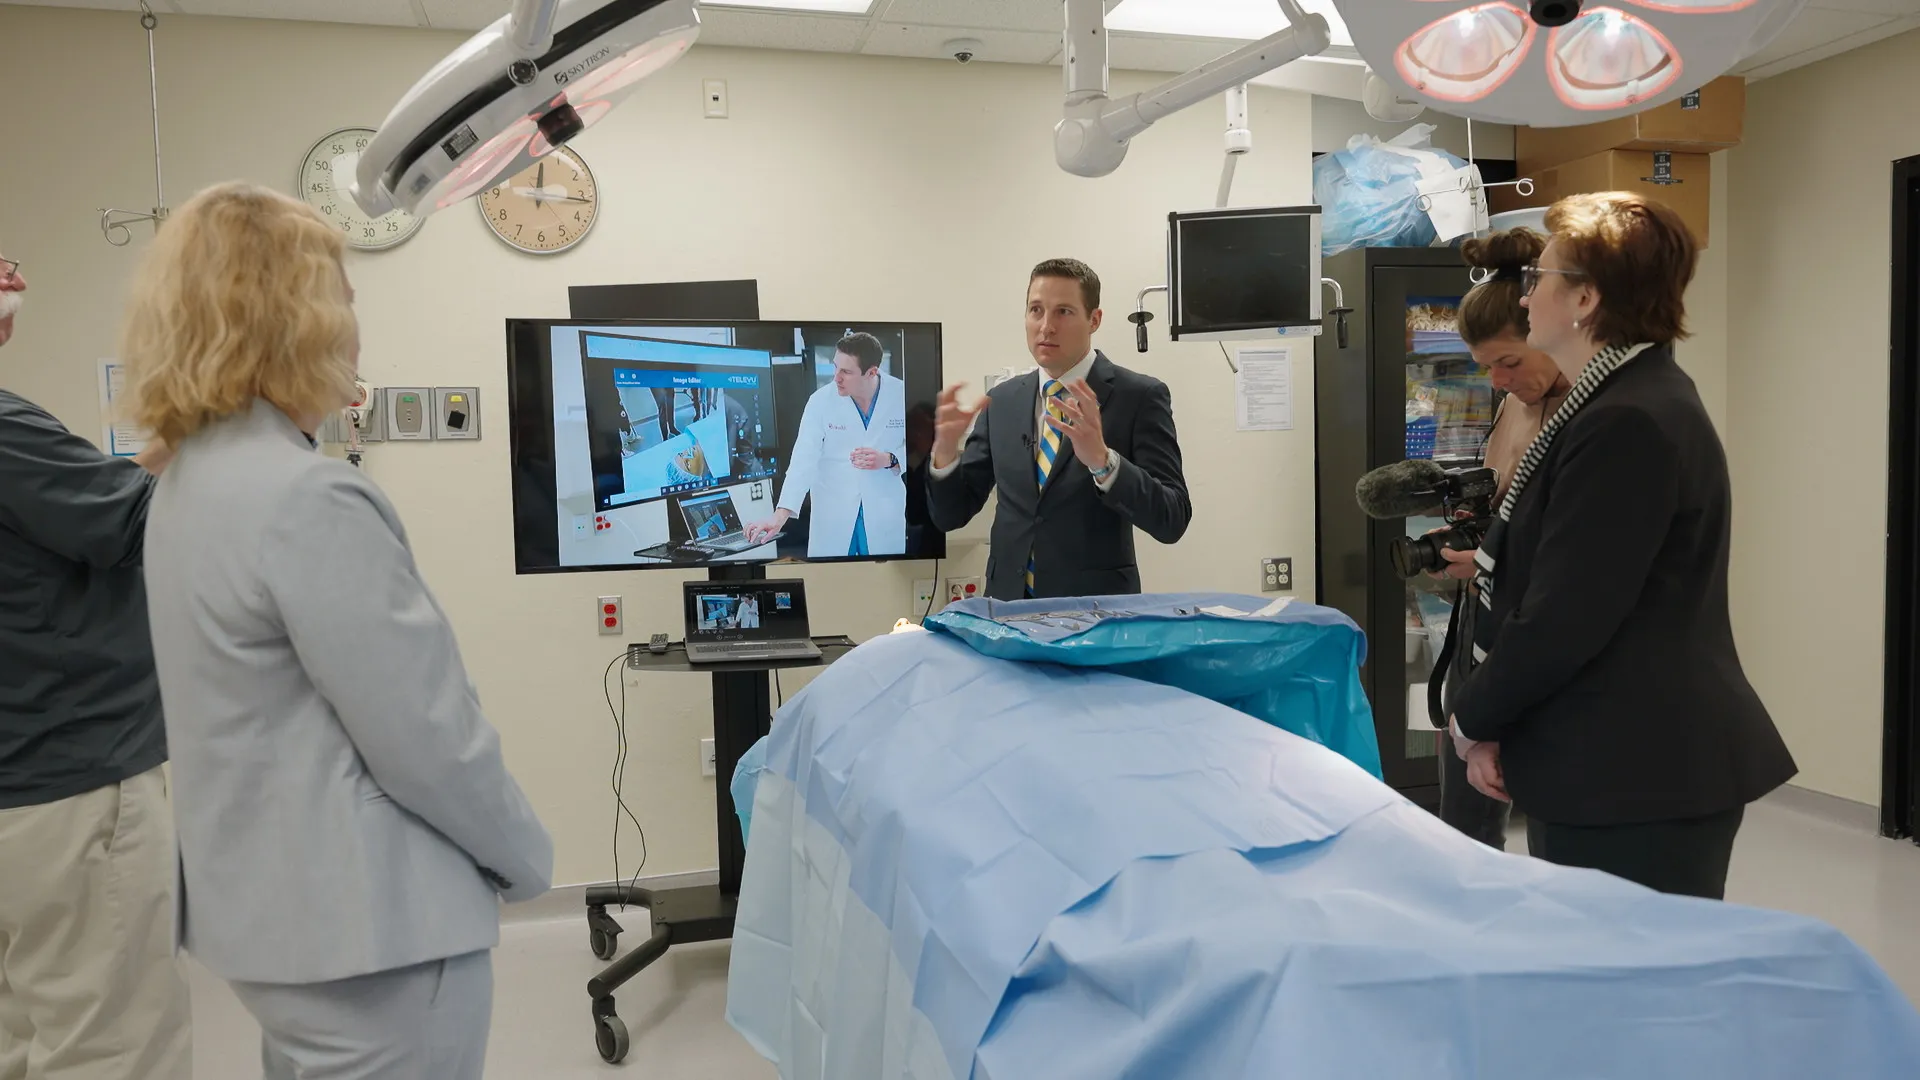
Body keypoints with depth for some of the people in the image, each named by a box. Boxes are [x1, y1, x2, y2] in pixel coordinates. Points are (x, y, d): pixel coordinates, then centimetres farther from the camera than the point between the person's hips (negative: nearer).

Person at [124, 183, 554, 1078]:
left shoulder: (189, 485, 7)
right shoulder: (309, 498, -24)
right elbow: (422, 734, -22)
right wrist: (524, 857, -6)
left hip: (274, 902, 10)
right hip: (367, 926, -10)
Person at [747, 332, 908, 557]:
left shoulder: (902, 395, -10)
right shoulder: (821, 401, -11)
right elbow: (804, 460, -16)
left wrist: (889, 459, -19)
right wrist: (781, 514, -26)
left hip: (884, 513, 0)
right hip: (833, 516, 0)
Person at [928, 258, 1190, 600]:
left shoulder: (1140, 396, -7)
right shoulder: (1002, 401, 6)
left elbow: (1172, 521, -14)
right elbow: (950, 515, 6)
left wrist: (1102, 460, -29)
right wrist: (946, 451, -13)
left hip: (1096, 609, -3)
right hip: (1009, 606, 3)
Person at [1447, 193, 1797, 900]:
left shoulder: (1628, 424, -20)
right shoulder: (1624, 400, 13)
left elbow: (1566, 618, -22)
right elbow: (1548, 583, 14)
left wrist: (1474, 719, -6)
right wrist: (1492, 721, 7)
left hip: (1639, 781, -10)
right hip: (1620, 766, 10)